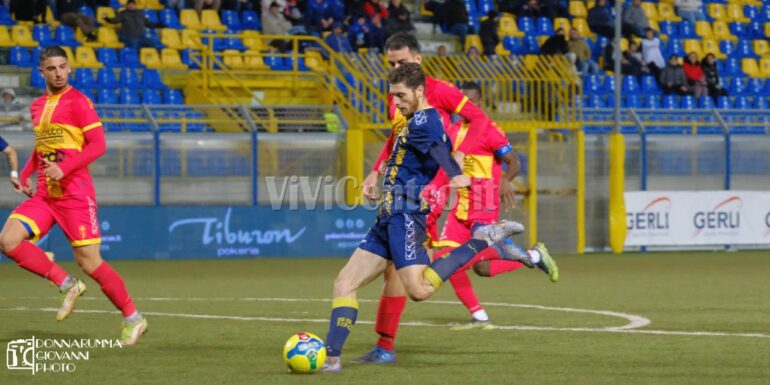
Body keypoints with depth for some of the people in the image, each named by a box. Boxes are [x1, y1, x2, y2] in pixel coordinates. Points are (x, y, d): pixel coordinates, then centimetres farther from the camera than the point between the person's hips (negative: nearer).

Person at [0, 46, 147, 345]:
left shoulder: (78, 102, -6)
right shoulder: (37, 106, 15)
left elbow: (98, 145, -13)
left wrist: (64, 168, -23)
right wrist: (24, 176, 14)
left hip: (75, 194, -7)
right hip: (44, 195, 7)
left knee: (89, 262, -9)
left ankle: (132, 319, 7)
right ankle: (66, 285, 0)